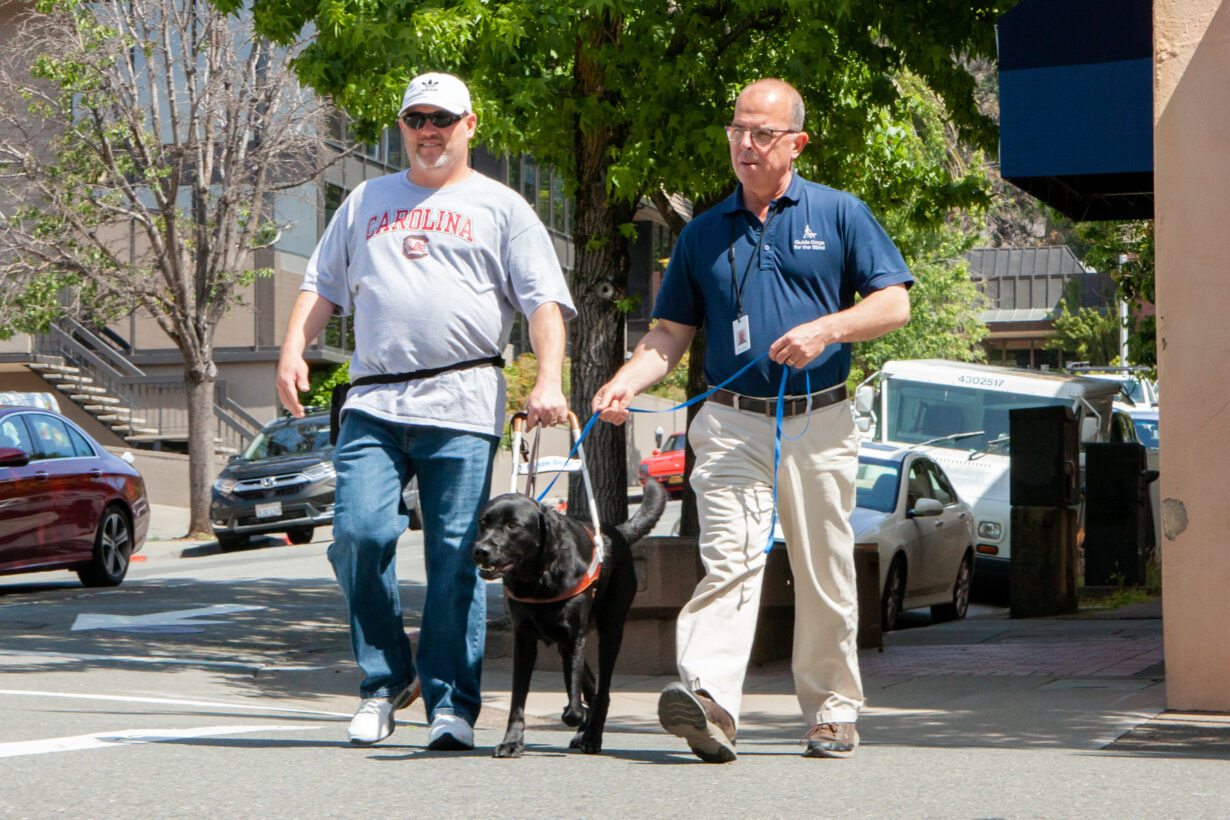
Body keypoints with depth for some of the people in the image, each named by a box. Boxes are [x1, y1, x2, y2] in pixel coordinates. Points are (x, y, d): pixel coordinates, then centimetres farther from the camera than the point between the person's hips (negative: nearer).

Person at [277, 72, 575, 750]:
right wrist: (293, 350, 6)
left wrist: (548, 380, -12)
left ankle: (450, 702, 2)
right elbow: (321, 285, 24)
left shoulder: (500, 207, 12)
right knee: (359, 534, -11)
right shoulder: (366, 202, 23)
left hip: (463, 403, -3)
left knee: (455, 555, -5)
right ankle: (384, 678, 7)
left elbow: (545, 302, 4)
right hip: (373, 403, 3)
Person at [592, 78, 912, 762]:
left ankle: (832, 709, 19)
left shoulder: (840, 214, 7)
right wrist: (626, 382, -5)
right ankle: (710, 699, -31)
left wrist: (825, 328, -15)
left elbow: (895, 304, 1)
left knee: (826, 575, 7)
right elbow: (672, 332, 14)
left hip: (820, 426, 0)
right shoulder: (704, 233, 13)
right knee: (729, 559, -17)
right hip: (732, 424, 0)